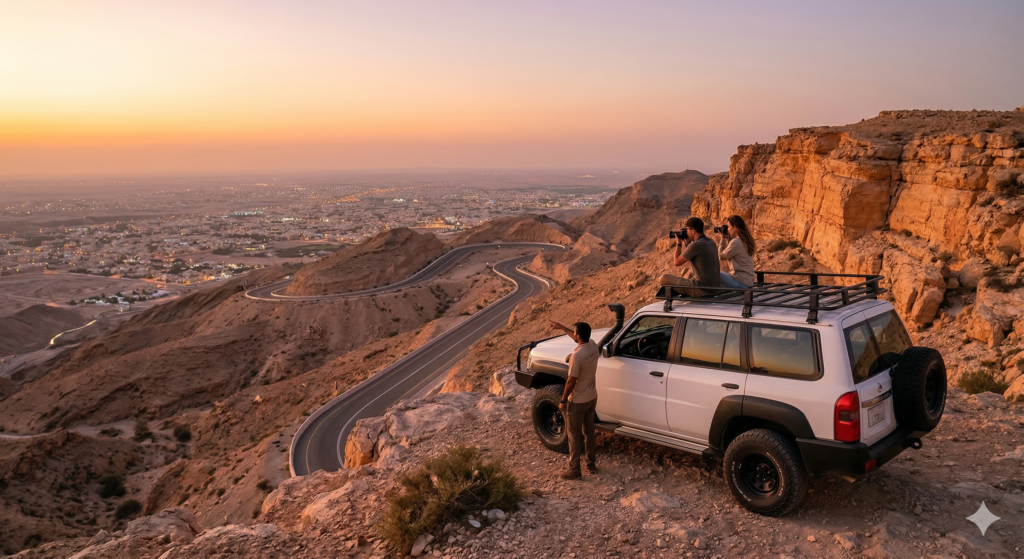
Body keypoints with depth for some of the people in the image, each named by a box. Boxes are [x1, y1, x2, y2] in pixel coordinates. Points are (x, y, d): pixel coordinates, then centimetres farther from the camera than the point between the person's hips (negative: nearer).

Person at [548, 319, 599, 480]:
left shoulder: (577, 356, -29)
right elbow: (579, 338, 18)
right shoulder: (593, 347, -5)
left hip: (577, 402, -8)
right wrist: (562, 327, 23)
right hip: (592, 398, 8)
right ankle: (592, 464, 33)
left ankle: (574, 470, 15)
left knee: (574, 436, 6)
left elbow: (571, 382, -23)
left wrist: (563, 401, -10)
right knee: (589, 432, 21)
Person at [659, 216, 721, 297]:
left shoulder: (696, 245, -18)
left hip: (703, 290, -9)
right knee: (686, 279, 36)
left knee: (664, 278, -3)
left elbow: (677, 262, -7)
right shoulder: (711, 242, 9)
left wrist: (678, 244, 6)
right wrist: (687, 243, 16)